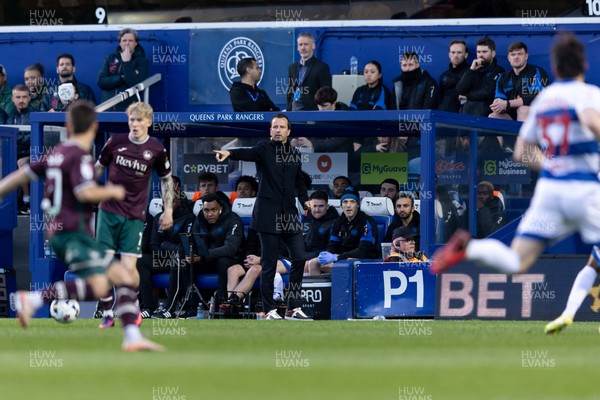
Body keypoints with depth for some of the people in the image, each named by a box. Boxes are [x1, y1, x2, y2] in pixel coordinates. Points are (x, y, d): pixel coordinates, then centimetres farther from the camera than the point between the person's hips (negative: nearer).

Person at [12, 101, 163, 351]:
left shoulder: (56, 153, 16)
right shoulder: (80, 156, -10)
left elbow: (23, 174, 20)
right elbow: (85, 192, -22)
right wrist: (112, 192, -5)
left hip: (59, 232, 9)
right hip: (73, 231, -9)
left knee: (123, 277, 5)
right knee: (97, 287, -22)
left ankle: (132, 337, -2)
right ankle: (33, 299, -23)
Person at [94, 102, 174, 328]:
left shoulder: (156, 150, -2)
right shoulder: (115, 142, 0)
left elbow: (166, 179, 11)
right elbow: (99, 167, 14)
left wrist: (168, 209, 5)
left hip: (134, 216, -1)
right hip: (109, 211, 1)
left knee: (129, 267, -11)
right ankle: (108, 314, 10)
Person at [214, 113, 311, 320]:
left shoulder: (295, 154, 13)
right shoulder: (264, 150, -2)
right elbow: (247, 153, -23)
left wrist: (305, 200, 10)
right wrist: (229, 153, -44)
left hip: (289, 213, 5)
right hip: (268, 214, -5)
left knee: (299, 257, 2)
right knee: (269, 263, -3)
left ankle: (293, 307, 11)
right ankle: (269, 309, 4)